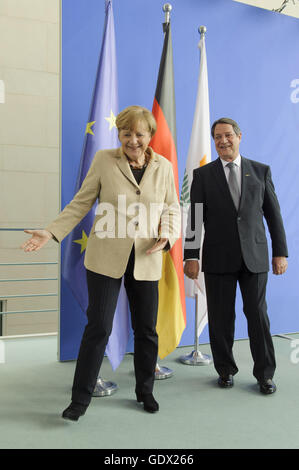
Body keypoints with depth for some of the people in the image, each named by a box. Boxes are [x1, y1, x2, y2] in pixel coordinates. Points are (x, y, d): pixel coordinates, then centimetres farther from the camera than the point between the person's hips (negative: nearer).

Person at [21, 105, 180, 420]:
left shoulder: (164, 166, 7)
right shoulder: (103, 160, 0)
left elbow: (172, 208, 12)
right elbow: (81, 203, 2)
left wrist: (167, 235, -8)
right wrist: (51, 232, -7)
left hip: (146, 261, 3)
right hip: (106, 258, -2)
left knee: (146, 330, 10)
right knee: (98, 327, 0)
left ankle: (145, 392, 32)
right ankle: (80, 399, 16)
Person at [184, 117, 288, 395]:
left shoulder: (261, 171, 8)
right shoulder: (203, 175, 5)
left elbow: (273, 214, 8)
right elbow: (194, 219, 1)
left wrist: (280, 252, 3)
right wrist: (191, 256, -6)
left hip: (255, 257, 1)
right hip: (218, 258, 0)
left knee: (258, 315, 5)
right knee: (221, 318, 6)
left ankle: (265, 374, 20)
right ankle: (226, 370, 25)